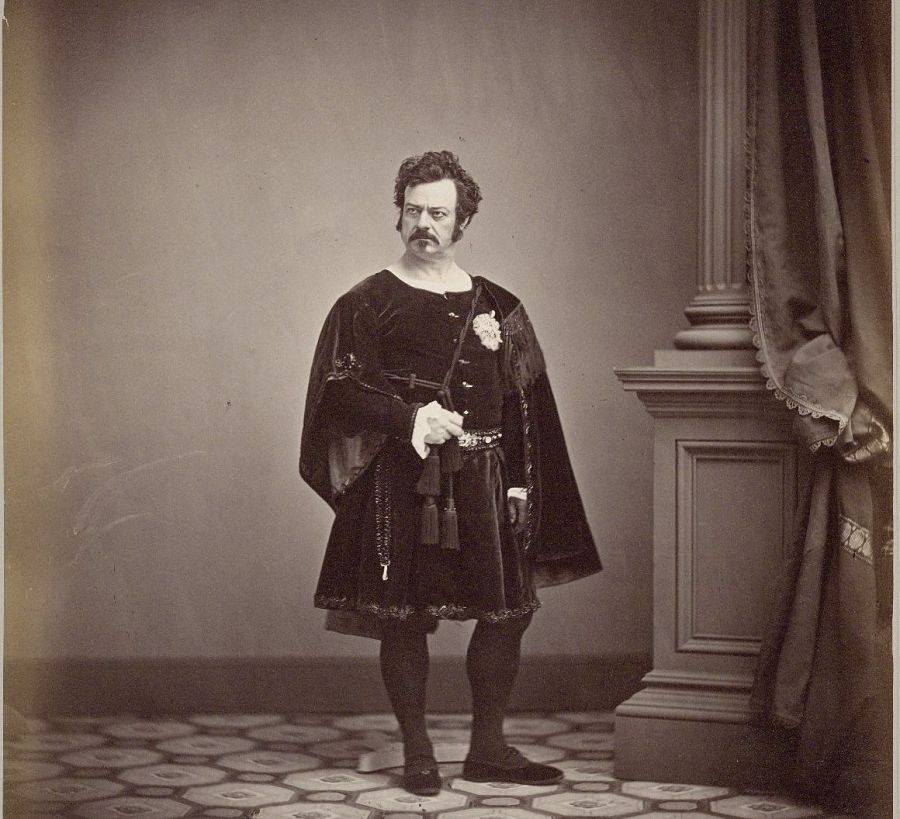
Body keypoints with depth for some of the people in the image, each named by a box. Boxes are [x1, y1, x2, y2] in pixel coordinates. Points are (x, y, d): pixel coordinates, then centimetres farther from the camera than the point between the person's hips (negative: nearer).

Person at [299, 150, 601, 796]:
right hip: (400, 483, -3)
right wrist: (410, 419, -17)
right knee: (405, 619, 0)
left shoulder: (496, 307, 11)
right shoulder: (368, 303, 2)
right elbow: (340, 389, -5)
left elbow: (521, 407, 10)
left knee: (508, 611, 3)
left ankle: (489, 749, 16)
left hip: (482, 483, 3)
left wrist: (519, 484, 2)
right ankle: (418, 754, 13)